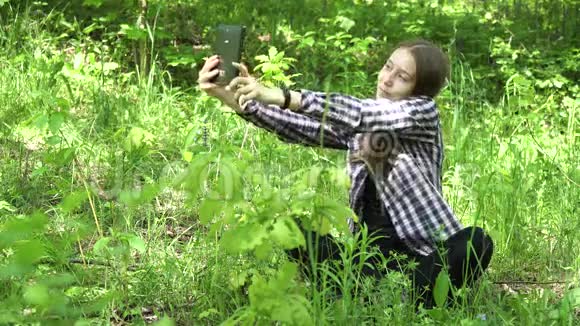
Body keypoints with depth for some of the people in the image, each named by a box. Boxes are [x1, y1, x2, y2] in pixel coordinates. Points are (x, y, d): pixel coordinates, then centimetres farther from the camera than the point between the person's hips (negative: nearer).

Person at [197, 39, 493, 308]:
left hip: (422, 252, -4)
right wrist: (238, 102, -20)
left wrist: (281, 96, -30)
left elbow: (359, 113, -21)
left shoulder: (424, 113, -5)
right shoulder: (358, 125, 9)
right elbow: (298, 128, -5)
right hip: (370, 248, 5)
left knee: (475, 241, -33)